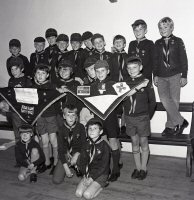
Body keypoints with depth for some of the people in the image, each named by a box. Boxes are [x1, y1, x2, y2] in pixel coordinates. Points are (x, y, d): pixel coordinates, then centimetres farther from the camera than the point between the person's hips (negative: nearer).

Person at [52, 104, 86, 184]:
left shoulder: (80, 127, -9)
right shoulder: (61, 128, -10)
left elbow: (84, 145, -7)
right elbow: (60, 148, -11)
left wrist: (76, 155, -27)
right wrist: (66, 167, -18)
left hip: (77, 153, 0)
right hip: (65, 155, 0)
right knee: (56, 180, -12)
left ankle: (77, 167, 1)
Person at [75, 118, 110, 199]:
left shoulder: (104, 146, -12)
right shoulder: (87, 144, 4)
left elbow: (103, 166, -14)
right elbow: (82, 161, 6)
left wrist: (92, 177, -17)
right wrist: (85, 174, -9)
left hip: (101, 174, -5)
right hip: (88, 173, 5)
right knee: (78, 193, -12)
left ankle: (102, 185, 5)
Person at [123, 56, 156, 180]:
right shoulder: (126, 83, 2)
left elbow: (152, 101, -3)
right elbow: (122, 100, 9)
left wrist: (148, 116, -2)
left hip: (142, 117, -3)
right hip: (129, 117, 4)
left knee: (143, 142, 7)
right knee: (135, 143, 12)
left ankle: (144, 168, 20)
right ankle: (138, 168, 25)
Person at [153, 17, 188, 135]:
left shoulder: (178, 41, 3)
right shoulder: (158, 43, 12)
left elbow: (183, 59, 2)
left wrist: (184, 76, -3)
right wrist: (155, 75, 8)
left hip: (175, 75, -2)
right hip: (161, 76, 3)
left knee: (174, 100, -2)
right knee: (164, 99, -11)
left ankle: (171, 126, 8)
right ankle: (181, 122, -2)